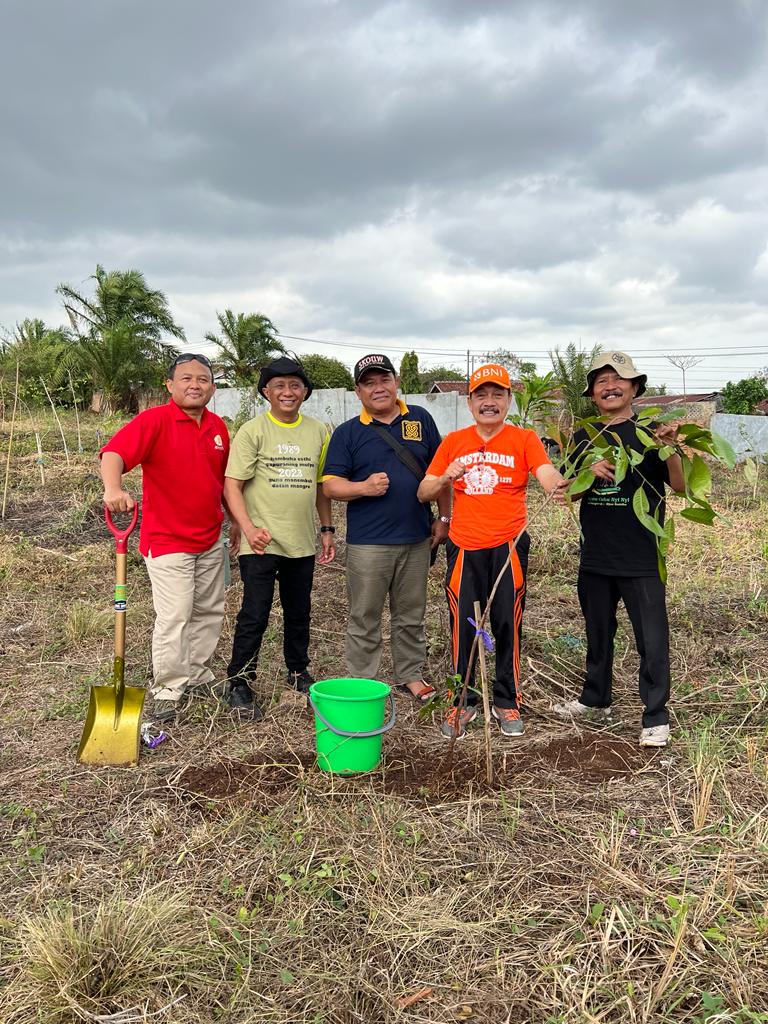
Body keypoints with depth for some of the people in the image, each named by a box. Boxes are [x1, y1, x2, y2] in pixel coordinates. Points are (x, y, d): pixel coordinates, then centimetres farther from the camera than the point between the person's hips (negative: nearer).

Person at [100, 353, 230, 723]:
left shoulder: (218, 427, 6)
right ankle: (167, 689, 11)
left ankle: (199, 676, 33)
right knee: (174, 617, -6)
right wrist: (113, 487, -47)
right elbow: (115, 452, -28)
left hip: (210, 540, 7)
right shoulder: (154, 420, -13)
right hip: (167, 540, -6)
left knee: (210, 612, 15)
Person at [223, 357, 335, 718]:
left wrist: (327, 529, 13)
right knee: (254, 615, -3)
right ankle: (238, 685, 11)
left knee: (299, 613, 17)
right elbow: (232, 485, -10)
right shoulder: (252, 431, -6)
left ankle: (298, 672, 35)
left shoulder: (318, 432, 8)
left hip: (302, 542, 5)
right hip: (262, 542, -5)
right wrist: (248, 528, -22)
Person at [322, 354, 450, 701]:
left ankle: (410, 674, 31)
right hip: (368, 543, -2)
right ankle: (360, 682, 18)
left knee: (411, 616, 15)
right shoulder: (347, 433, 1)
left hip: (416, 539, 3)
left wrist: (443, 518, 8)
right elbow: (330, 484, -3)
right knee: (364, 619, 5)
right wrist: (364, 487, -22)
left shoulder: (420, 420, 7)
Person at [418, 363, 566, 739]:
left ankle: (507, 702, 25)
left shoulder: (523, 439, 0)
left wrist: (559, 486, -41)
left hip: (507, 546, -1)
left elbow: (547, 475, -18)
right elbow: (424, 493, 6)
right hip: (464, 548, 2)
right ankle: (463, 703, 22)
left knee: (507, 626, 7)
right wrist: (445, 479, -14)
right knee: (463, 627, 6)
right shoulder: (453, 442, 6)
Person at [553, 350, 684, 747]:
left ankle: (656, 717, 15)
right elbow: (570, 493, 6)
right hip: (595, 556, 5)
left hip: (641, 556, -5)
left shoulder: (649, 432, -5)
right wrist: (591, 473, -15)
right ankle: (595, 699, 36)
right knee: (598, 633, 19)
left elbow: (680, 486, -10)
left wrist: (671, 448, -28)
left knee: (651, 639, 1)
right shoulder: (584, 437, 8)